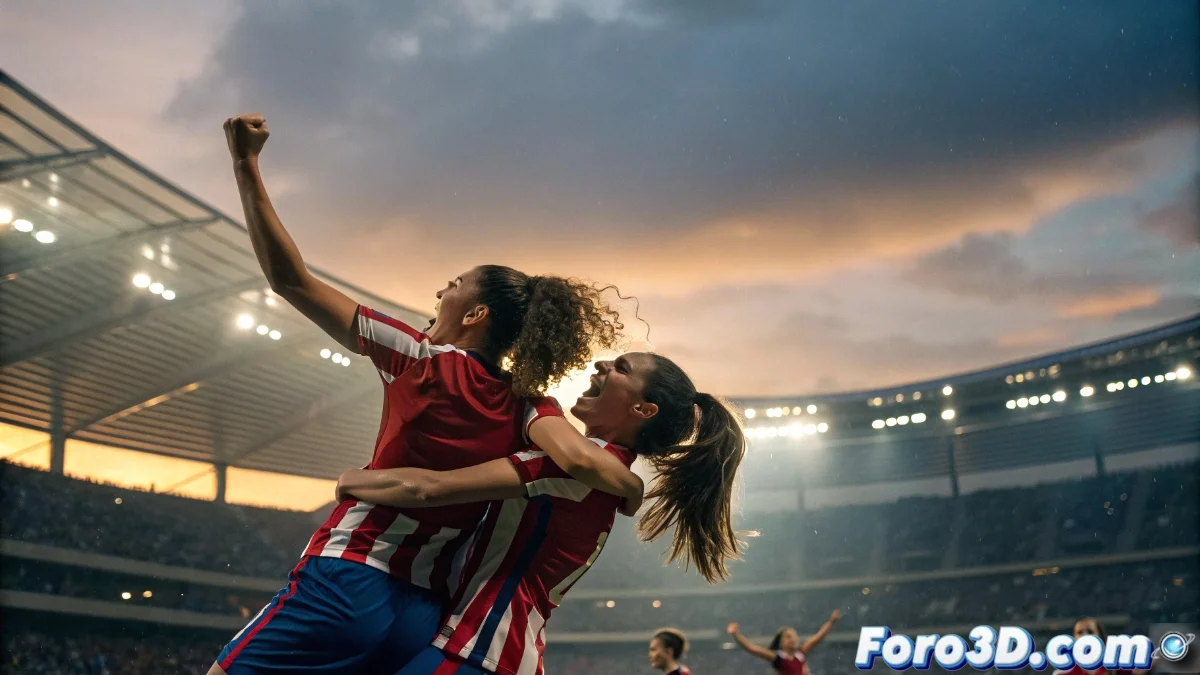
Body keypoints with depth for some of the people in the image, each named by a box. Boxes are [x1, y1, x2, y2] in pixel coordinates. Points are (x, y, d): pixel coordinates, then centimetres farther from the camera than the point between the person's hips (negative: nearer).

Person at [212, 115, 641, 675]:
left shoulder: (422, 361, -6)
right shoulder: (527, 406, 2)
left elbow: (290, 280, -6)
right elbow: (579, 460, -19)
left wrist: (245, 165, -2)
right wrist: (635, 491, 1)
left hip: (347, 584, -5)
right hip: (424, 617, 5)